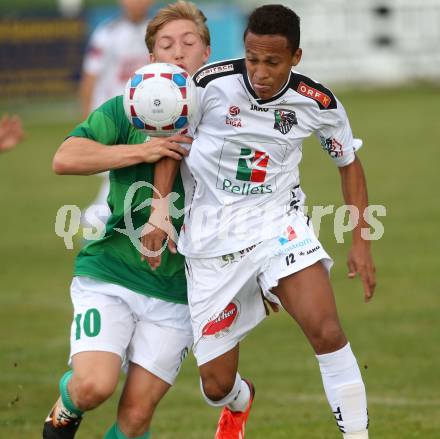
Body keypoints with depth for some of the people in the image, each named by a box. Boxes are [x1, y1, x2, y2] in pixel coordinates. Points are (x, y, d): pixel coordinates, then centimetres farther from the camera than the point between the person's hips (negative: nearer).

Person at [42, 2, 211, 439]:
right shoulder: (127, 110, -1)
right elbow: (64, 158, -16)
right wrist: (142, 150, -22)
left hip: (175, 292, 2)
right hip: (109, 275, -1)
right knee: (95, 385, -20)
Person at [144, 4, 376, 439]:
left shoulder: (319, 104, -10)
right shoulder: (211, 84, -15)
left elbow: (349, 163, 8)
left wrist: (361, 242, 2)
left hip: (278, 223, 0)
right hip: (211, 238, 0)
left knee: (326, 331, -26)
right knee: (216, 384, 3)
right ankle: (239, 403, 41)